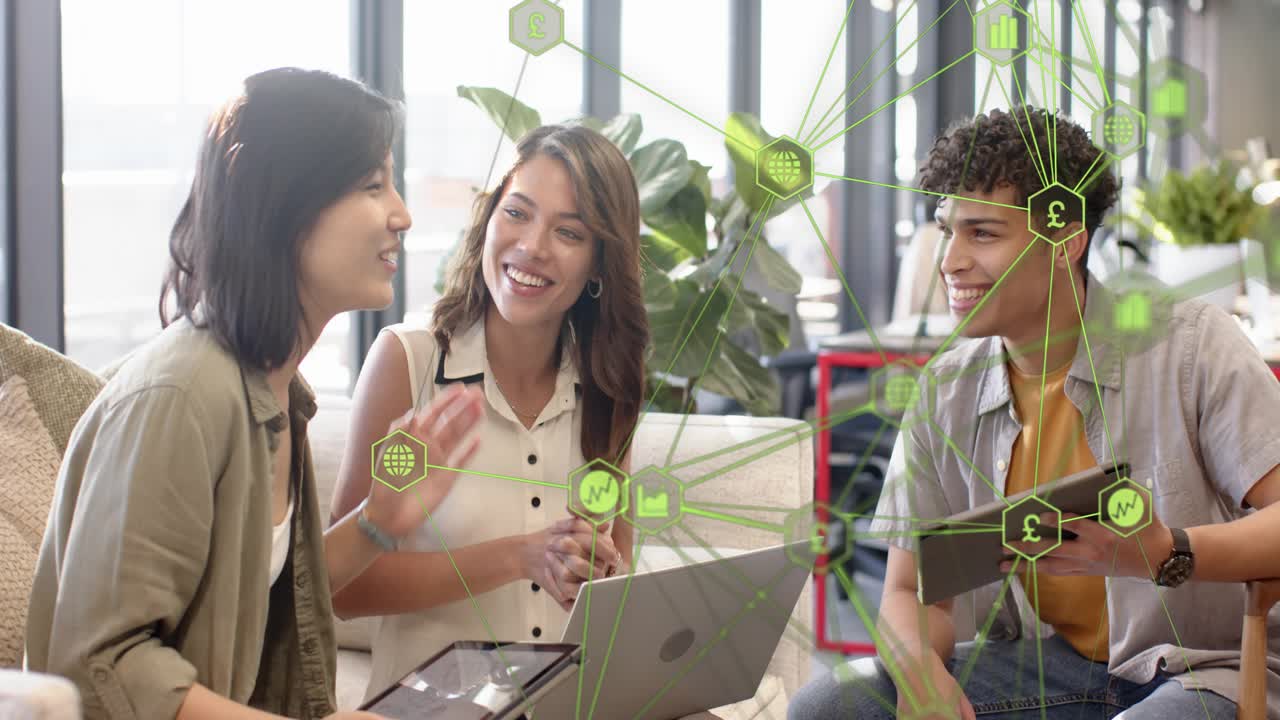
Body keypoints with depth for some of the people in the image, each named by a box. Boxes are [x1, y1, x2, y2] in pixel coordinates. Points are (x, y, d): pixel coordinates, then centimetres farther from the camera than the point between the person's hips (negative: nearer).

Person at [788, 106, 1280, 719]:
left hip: (1205, 668, -4)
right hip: (1047, 663, 4)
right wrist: (921, 669, -18)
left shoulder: (1193, 346, -8)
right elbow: (912, 593, 6)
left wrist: (1168, 555, -34)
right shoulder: (944, 395, 5)